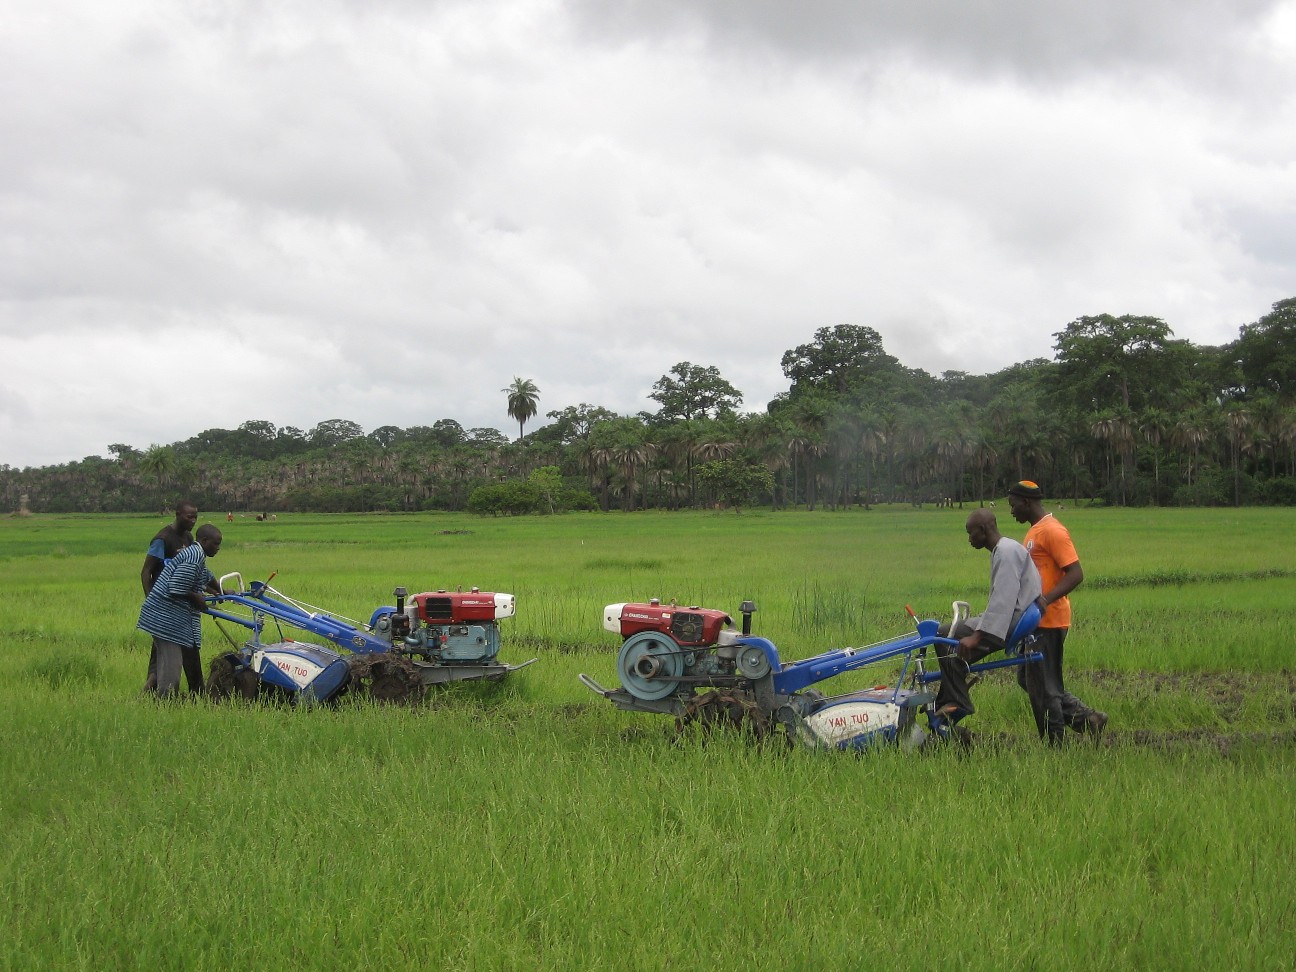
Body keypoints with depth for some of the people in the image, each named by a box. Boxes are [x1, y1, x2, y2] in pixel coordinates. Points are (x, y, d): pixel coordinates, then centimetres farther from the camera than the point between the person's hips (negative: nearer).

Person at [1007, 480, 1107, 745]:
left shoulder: (1052, 531, -15)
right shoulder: (1035, 531, 16)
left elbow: (1076, 574, -22)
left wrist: (1046, 600, -31)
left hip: (1048, 621, -11)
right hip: (1036, 620, 11)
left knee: (1043, 686, -4)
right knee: (1028, 679, 14)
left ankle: (1054, 745, 5)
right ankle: (1086, 718, 17)